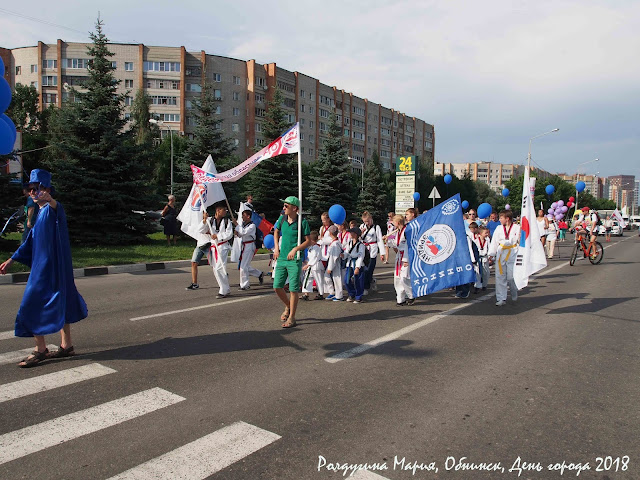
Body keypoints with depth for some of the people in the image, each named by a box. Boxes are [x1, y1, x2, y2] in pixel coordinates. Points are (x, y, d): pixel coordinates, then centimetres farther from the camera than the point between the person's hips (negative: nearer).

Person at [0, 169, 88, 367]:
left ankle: (40, 349, 4)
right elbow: (30, 241, 25)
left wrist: (50, 200, -64)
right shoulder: (41, 213, 17)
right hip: (42, 266, 9)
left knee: (32, 305, -5)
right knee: (60, 304, 12)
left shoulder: (52, 209, -12)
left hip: (49, 267, -9)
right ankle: (66, 345, 20)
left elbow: (56, 205, -40)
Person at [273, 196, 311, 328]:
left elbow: (308, 241, -7)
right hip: (281, 258, 5)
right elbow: (276, 232, 22)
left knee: (293, 290, -2)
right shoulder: (282, 218, 4)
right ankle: (288, 307, 34)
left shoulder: (302, 222, -10)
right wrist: (276, 248, 12)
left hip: (295, 259, -5)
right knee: (277, 287, 7)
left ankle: (292, 318, 10)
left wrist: (295, 249, -20)